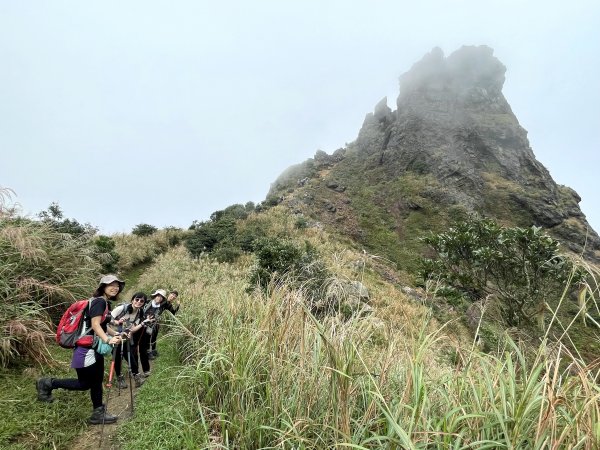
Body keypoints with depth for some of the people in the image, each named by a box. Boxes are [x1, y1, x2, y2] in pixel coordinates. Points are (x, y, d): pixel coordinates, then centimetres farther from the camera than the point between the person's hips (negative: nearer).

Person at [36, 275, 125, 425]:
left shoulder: (106, 303, 11)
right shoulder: (99, 301, -19)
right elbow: (95, 325, -27)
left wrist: (115, 334, 9)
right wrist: (107, 340, -38)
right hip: (86, 349, -10)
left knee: (97, 382, 14)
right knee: (85, 383, 1)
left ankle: (98, 414, 24)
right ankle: (47, 384, 17)